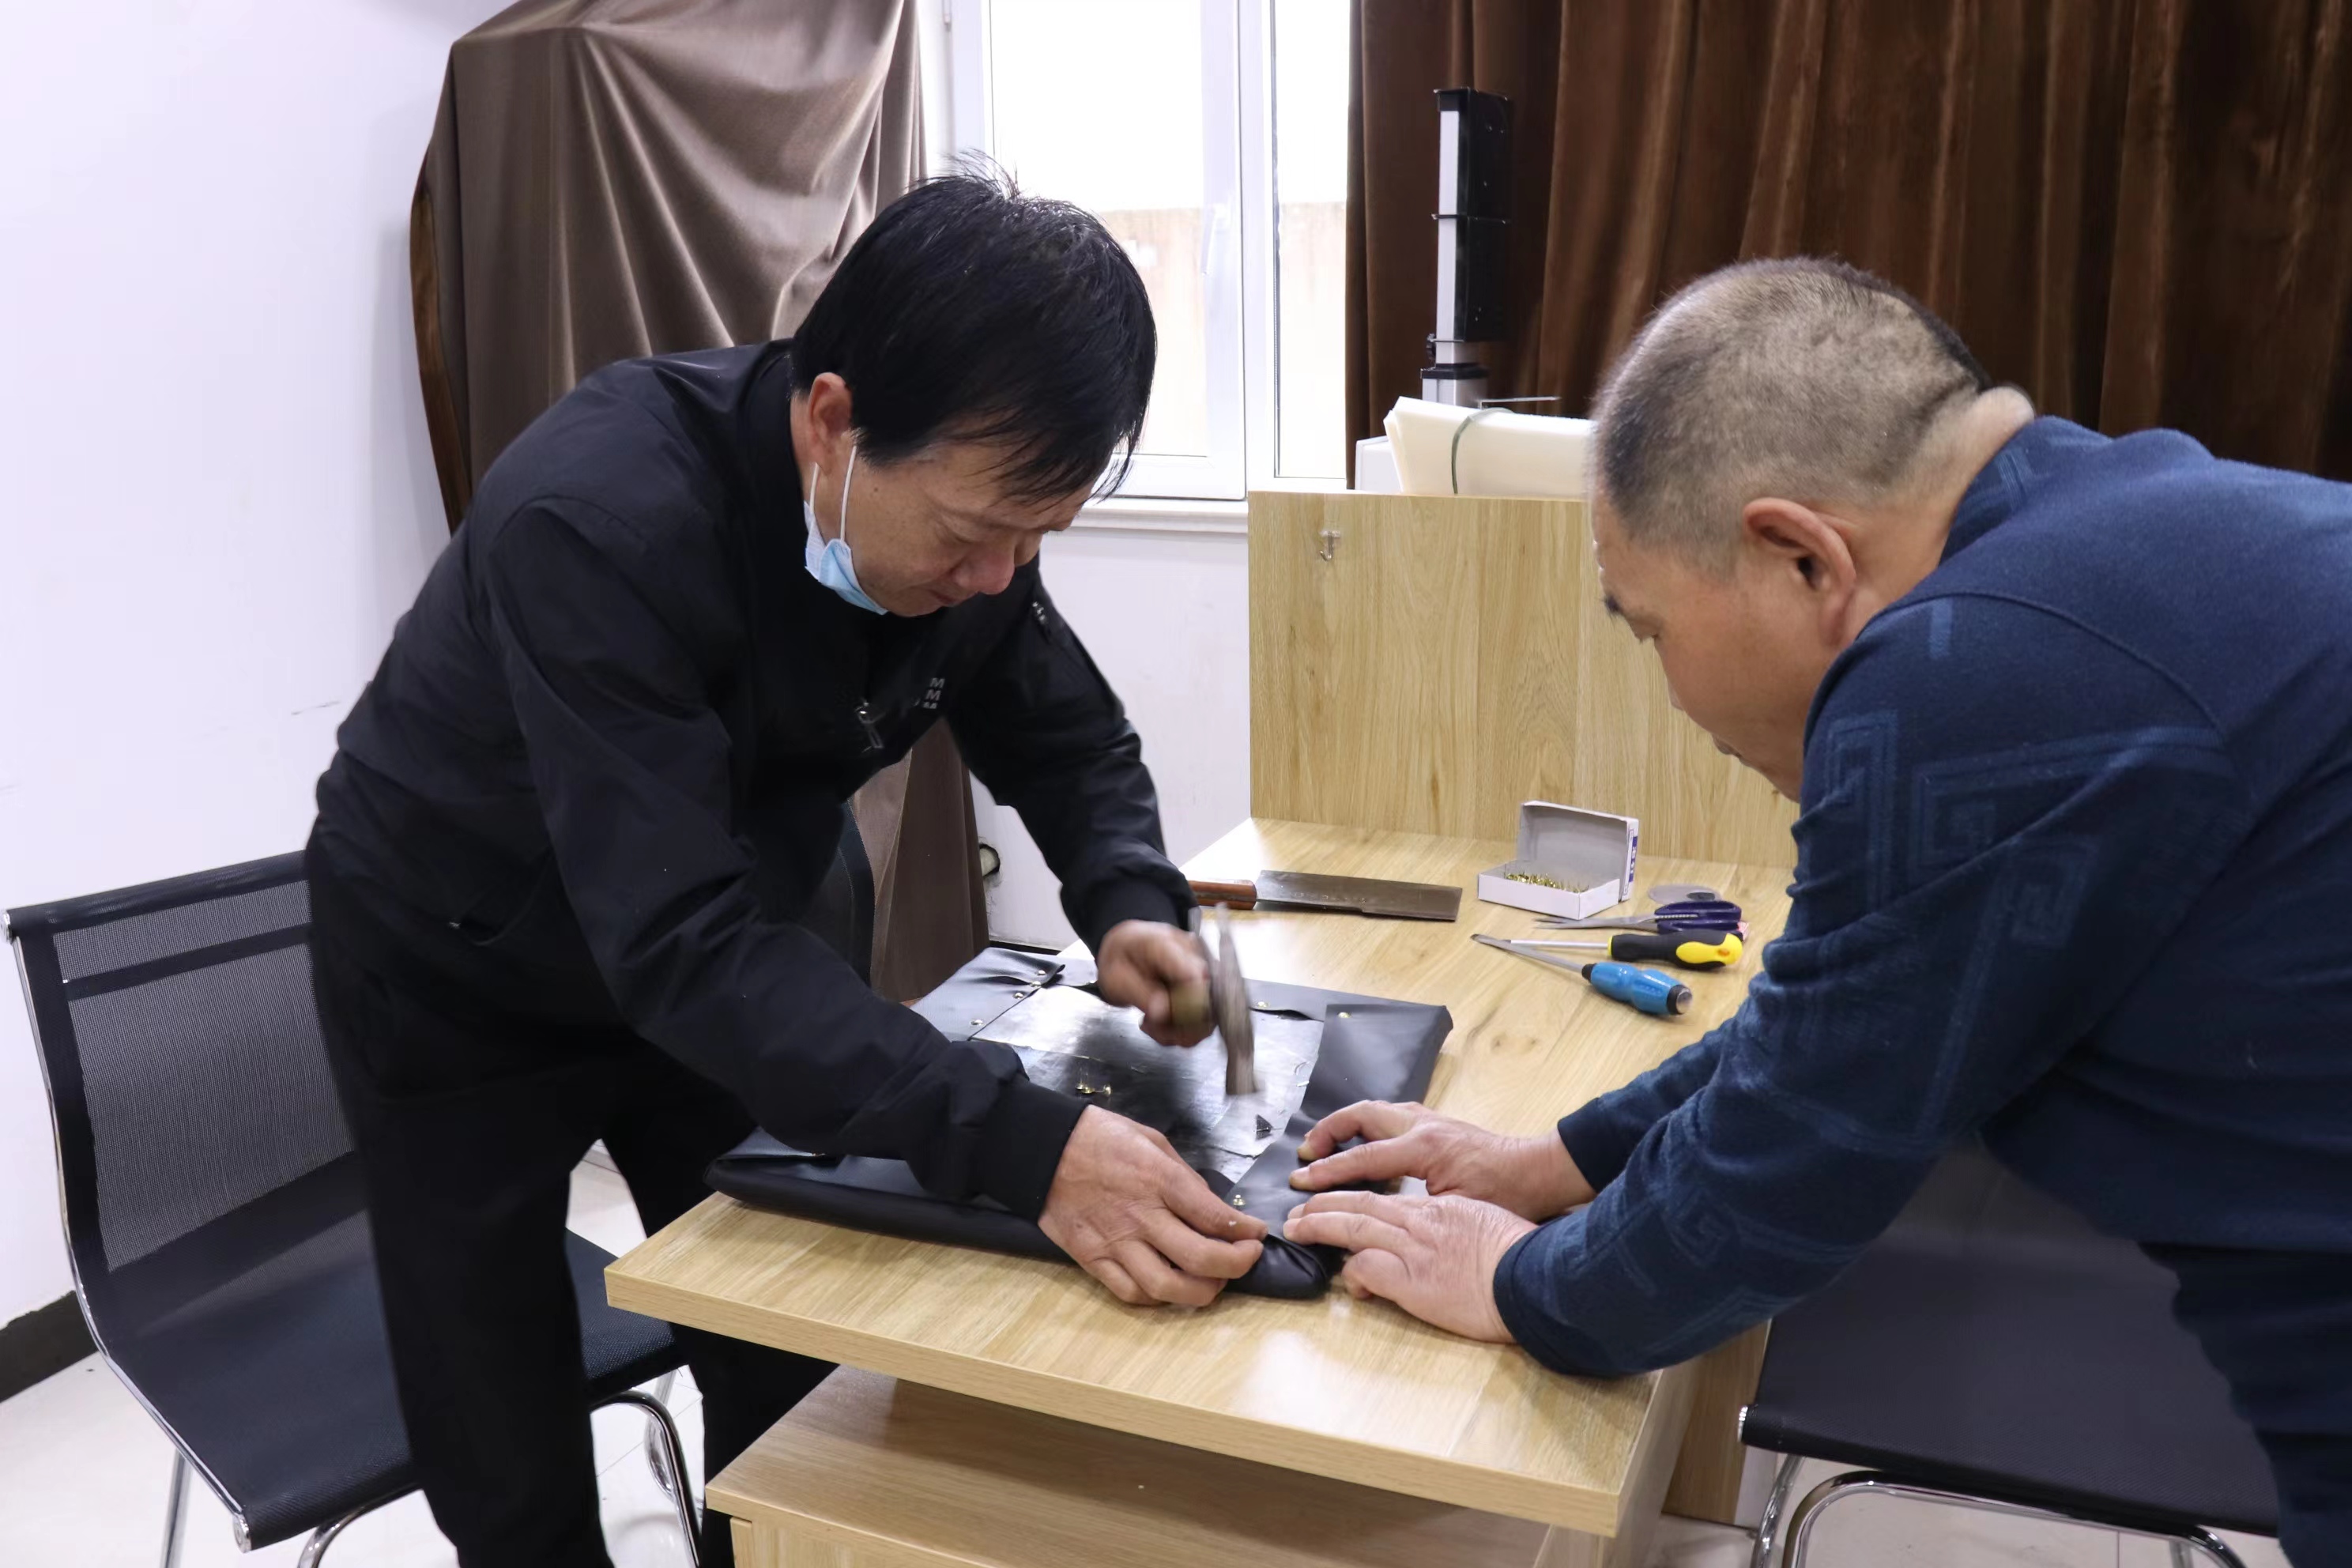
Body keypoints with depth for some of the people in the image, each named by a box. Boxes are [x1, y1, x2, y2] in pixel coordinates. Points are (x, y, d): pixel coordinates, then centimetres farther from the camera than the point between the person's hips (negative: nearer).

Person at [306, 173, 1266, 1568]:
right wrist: (1025, 1145, -51)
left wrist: (1131, 905, -25)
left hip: (700, 965, 5)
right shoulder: (599, 523, -37)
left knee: (795, 1397, 10)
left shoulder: (956, 502, -17)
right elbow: (679, 942, -43)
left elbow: (1072, 739, -3)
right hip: (458, 985, -4)